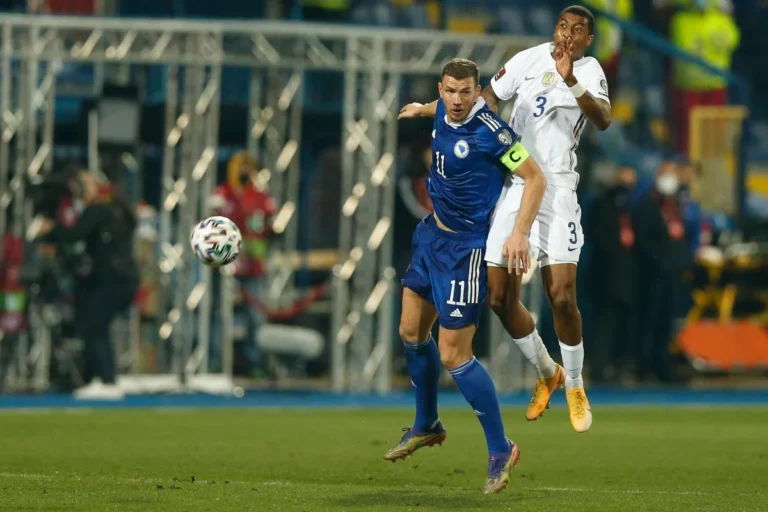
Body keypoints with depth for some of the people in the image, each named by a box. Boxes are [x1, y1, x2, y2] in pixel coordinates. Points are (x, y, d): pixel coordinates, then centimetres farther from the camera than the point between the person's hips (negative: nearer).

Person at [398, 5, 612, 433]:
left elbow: (603, 120, -23)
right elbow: (488, 100, 21)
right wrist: (434, 108, 21)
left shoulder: (589, 71, -4)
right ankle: (547, 374, 24)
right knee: (501, 298, 1)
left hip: (556, 188, -4)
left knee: (562, 297, -13)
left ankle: (575, 386, 9)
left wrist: (570, 81, -37)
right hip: (512, 186, 4)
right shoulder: (530, 60, 6)